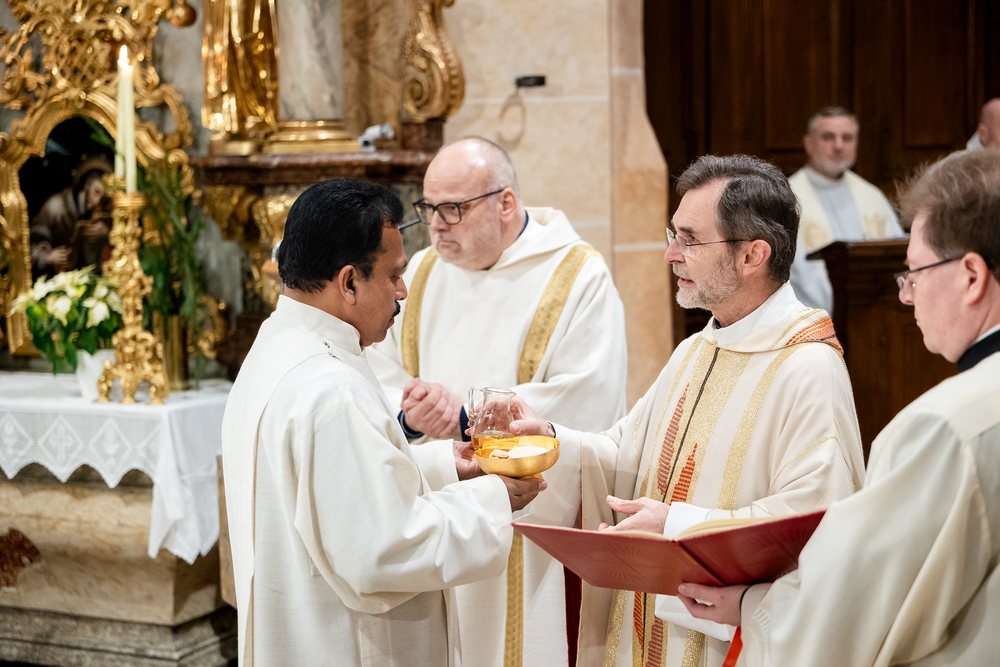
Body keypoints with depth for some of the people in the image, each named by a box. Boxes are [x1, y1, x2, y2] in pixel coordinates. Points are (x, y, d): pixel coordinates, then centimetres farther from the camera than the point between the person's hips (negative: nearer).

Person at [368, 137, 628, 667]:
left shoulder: (579, 278, -8)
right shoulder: (421, 274, 10)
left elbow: (586, 405, -19)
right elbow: (380, 380, 4)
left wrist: (466, 414, -20)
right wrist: (411, 415, -19)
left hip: (535, 528, -4)